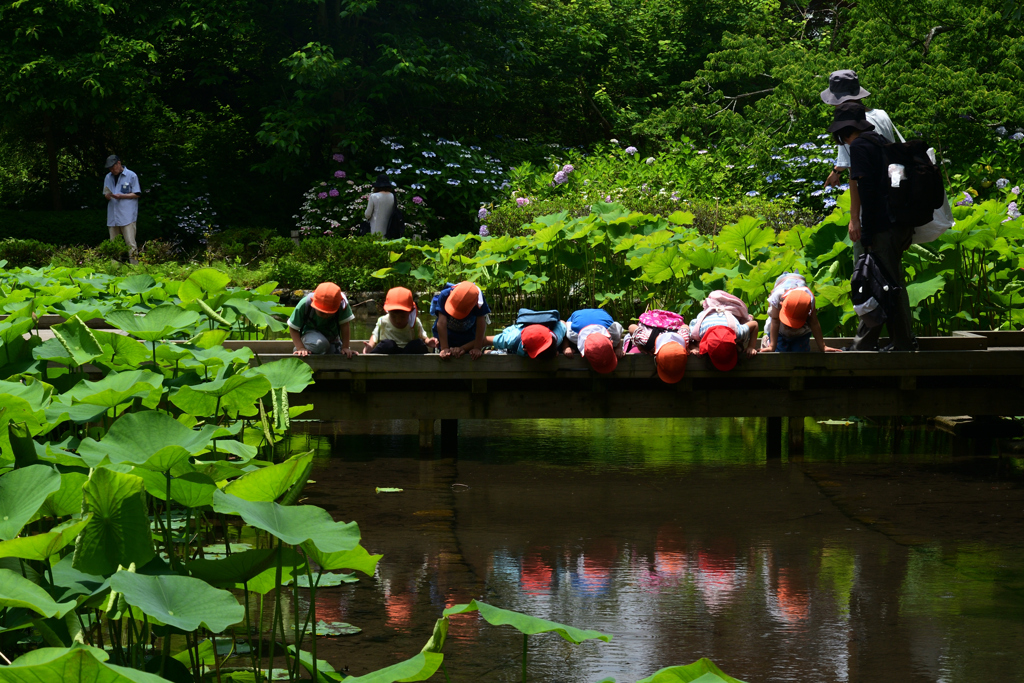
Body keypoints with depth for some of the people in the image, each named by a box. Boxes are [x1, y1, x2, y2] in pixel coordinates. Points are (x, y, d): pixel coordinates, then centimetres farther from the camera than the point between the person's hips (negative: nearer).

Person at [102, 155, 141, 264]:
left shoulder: (131, 176, 1)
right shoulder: (108, 178, 17)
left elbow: (137, 194, -1)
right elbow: (106, 195, 19)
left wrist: (121, 196, -12)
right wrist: (107, 196, -6)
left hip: (127, 216, -5)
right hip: (113, 217, 5)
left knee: (130, 243, -10)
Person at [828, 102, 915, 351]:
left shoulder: (859, 146, -7)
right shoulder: (879, 142, 18)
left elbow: (866, 190, -15)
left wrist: (866, 234, -14)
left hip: (883, 228, -9)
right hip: (900, 225, 9)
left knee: (890, 286, -4)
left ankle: (903, 344, 0)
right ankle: (863, 344, 20)